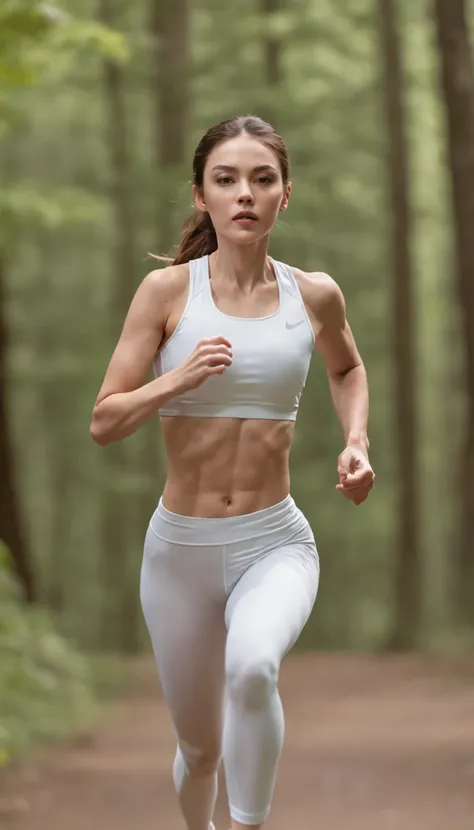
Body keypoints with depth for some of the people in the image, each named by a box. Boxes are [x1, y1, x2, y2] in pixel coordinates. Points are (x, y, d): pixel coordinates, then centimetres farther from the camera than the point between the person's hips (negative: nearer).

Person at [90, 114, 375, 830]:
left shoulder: (315, 296, -2)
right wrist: (179, 378, -24)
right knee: (200, 746, 14)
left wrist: (356, 442, 4)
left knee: (252, 664, -35)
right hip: (181, 548, 1)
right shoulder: (168, 290, -7)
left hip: (276, 543, -1)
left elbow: (348, 370, 22)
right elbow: (103, 423, -7)